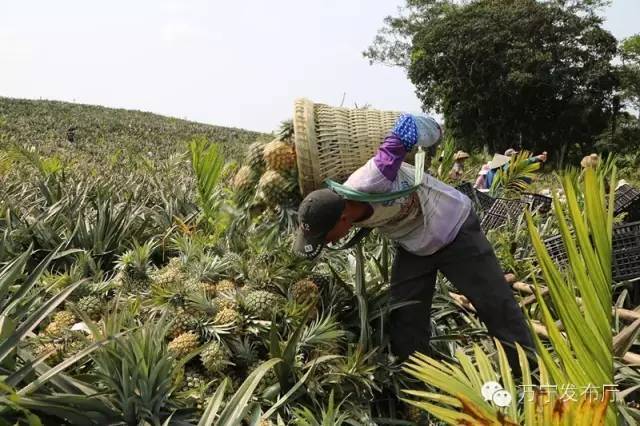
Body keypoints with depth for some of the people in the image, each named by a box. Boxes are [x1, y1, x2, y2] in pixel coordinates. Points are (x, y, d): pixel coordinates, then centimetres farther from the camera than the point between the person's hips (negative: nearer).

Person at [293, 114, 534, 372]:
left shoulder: (374, 180, -41)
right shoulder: (337, 209, -18)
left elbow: (406, 125, -31)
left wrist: (434, 132, -14)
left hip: (454, 229, -5)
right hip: (412, 247, 6)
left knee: (497, 307, 3)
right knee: (404, 321, 5)